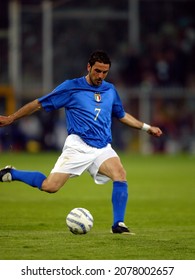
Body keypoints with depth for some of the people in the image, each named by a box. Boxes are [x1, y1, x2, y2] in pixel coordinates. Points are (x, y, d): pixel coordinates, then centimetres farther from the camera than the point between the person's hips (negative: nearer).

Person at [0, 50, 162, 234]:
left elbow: (122, 115, 32)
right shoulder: (71, 87, 1)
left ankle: (118, 224, -20)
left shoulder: (110, 90, 15)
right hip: (78, 146, -4)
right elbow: (39, 104, 6)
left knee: (120, 174, -25)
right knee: (50, 186, -14)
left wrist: (147, 128, 31)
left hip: (103, 148, 4)